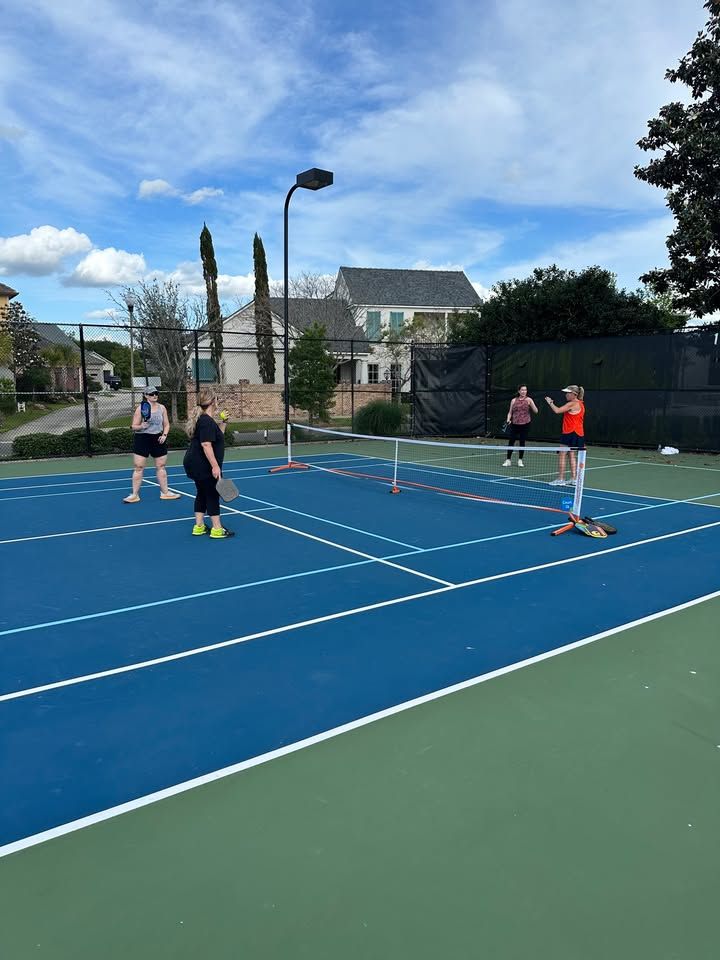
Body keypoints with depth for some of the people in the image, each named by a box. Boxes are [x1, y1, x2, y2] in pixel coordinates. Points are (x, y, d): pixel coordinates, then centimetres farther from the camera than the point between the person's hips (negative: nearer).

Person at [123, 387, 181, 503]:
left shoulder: (162, 408, 5)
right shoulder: (141, 408, -5)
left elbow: (166, 424, 11)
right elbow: (134, 426, -5)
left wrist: (164, 435, -6)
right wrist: (141, 426, -25)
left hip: (158, 440, 4)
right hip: (142, 439, -3)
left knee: (161, 466, 11)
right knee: (138, 467, -2)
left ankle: (165, 492, 22)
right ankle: (135, 495, 6)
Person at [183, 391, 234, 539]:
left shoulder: (202, 419, 13)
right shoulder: (207, 421, -18)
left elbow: (218, 437, 24)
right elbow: (206, 445, -26)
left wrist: (223, 423, 17)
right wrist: (215, 466, -27)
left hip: (197, 465, 10)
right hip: (203, 466, -10)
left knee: (202, 494, 15)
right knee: (212, 495, -3)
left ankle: (199, 527, 19)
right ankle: (217, 529, 3)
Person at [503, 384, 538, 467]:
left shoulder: (529, 400, 1)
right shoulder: (514, 400, 5)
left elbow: (536, 411, -5)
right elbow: (510, 412, 10)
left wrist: (530, 403, -20)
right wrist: (508, 419, -7)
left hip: (525, 424, -1)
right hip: (514, 424, 1)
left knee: (522, 442, 5)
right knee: (511, 441, -1)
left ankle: (520, 460, 16)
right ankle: (508, 460, 7)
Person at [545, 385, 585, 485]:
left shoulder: (572, 404, -14)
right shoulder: (580, 404, 16)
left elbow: (557, 410, -18)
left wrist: (550, 402, -2)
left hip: (571, 433, -10)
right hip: (578, 433, 10)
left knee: (561, 455, -5)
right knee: (572, 455, 13)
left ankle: (560, 480, -5)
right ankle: (574, 479, 13)